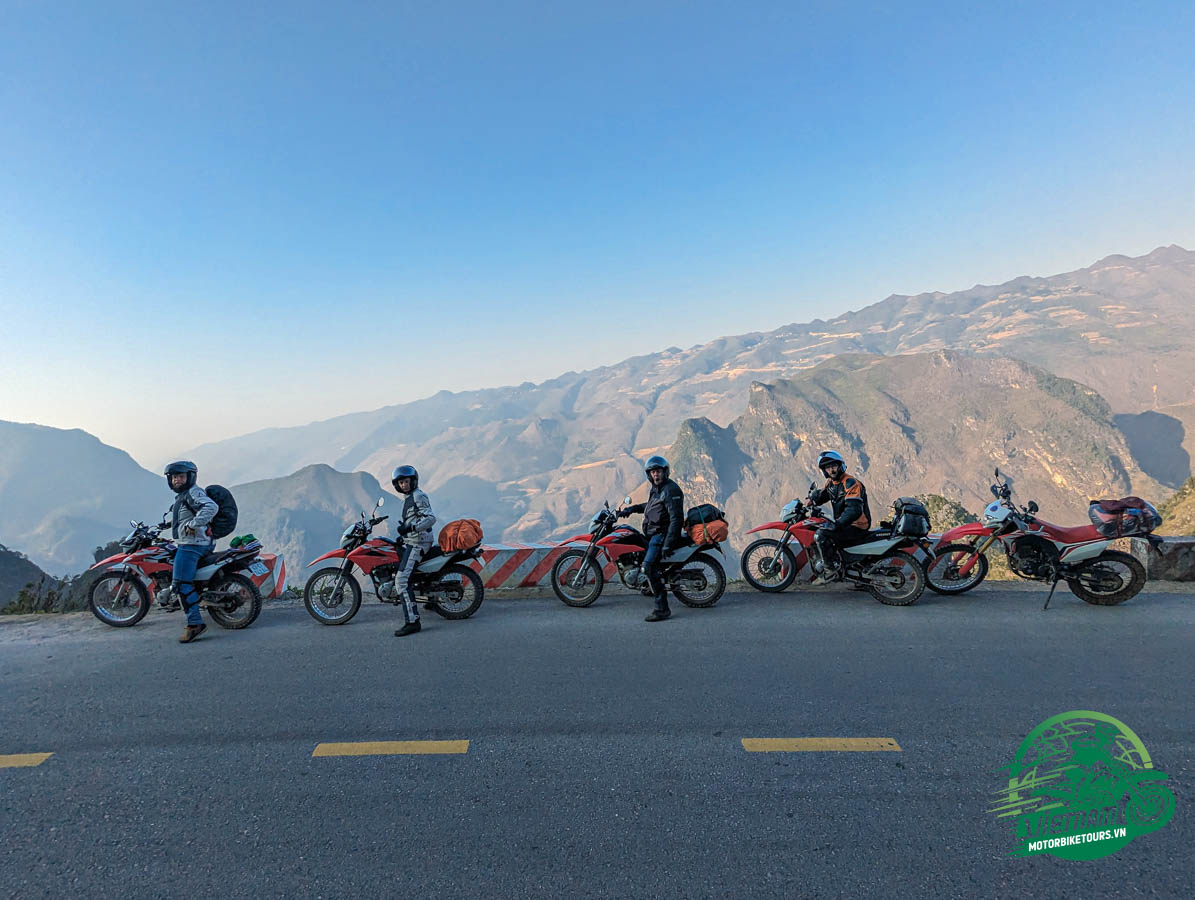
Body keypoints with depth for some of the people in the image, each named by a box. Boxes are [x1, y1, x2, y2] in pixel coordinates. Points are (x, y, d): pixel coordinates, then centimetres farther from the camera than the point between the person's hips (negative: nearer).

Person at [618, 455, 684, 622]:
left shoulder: (671, 489, -16)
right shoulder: (656, 488, 16)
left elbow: (676, 519, -22)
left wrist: (668, 544, -27)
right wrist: (631, 509, 27)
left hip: (663, 533, -11)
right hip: (653, 533, 11)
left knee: (649, 566, -23)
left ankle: (662, 609, -21)